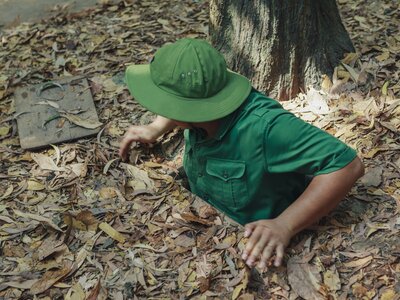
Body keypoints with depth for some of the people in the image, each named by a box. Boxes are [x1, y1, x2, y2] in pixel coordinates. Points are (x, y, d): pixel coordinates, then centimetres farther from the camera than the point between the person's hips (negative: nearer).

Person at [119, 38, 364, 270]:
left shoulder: (265, 127, -34)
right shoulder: (202, 107, -11)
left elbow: (348, 164, -33)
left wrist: (284, 226, -39)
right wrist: (155, 129, 1)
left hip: (268, 254, -6)